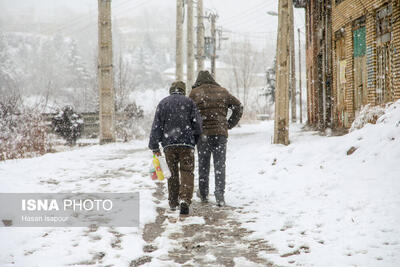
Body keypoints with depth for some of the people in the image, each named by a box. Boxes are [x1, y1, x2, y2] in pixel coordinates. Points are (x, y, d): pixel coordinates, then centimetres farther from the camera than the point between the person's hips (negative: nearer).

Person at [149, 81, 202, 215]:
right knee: (187, 173, -2)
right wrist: (194, 140, 14)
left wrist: (155, 147, 7)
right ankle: (185, 200, -18)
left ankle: (173, 202, 18)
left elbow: (156, 126, 5)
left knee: (172, 173, 13)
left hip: (169, 144, 2)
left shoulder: (163, 103, 10)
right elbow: (197, 123, -1)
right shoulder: (189, 102, 5)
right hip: (187, 143, -2)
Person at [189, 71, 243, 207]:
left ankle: (203, 194, 20)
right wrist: (229, 124, 12)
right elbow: (238, 107, 10)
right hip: (220, 133, 1)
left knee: (203, 165, 12)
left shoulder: (195, 93, 2)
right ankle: (220, 194, -9)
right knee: (220, 165, 2)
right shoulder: (223, 92, 9)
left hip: (202, 134, -1)